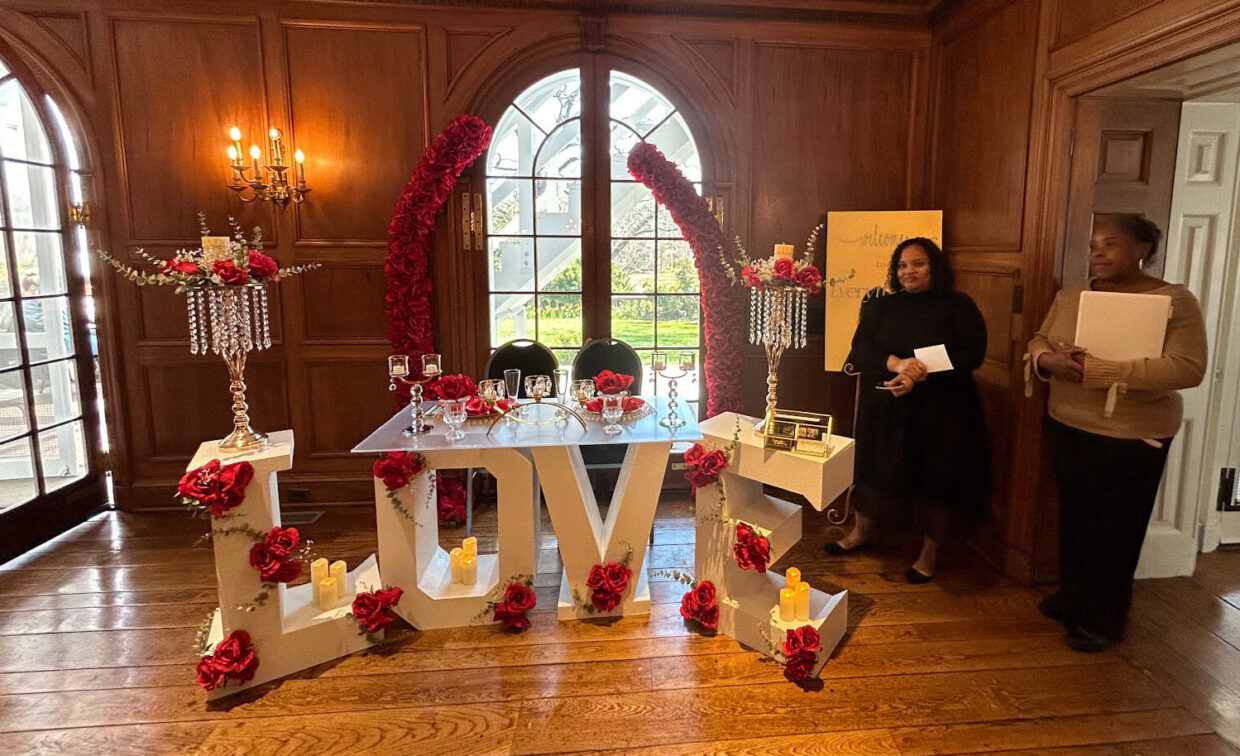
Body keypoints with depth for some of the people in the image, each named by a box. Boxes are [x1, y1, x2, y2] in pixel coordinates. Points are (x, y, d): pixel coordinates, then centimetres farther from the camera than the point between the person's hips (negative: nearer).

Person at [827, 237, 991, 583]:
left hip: (939, 411, -3)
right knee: (874, 469, 9)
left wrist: (918, 376, -20)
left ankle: (930, 552, 20)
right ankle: (861, 531, 30)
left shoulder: (958, 305, 1)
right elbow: (860, 351, -2)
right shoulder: (881, 307, 10)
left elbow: (972, 355, -9)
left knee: (934, 480, 2)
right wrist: (897, 364, -23)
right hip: (884, 408, 3)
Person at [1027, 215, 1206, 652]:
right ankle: (1072, 597, 34)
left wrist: (1101, 371, -28)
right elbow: (1039, 340, 9)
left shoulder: (1175, 302, -11)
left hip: (1130, 437, -5)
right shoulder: (1069, 297, 5)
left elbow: (1187, 368, -20)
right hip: (1066, 426, 5)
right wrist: (1048, 360, -16)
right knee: (1073, 518, 16)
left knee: (1113, 529, 6)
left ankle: (1103, 619, 22)